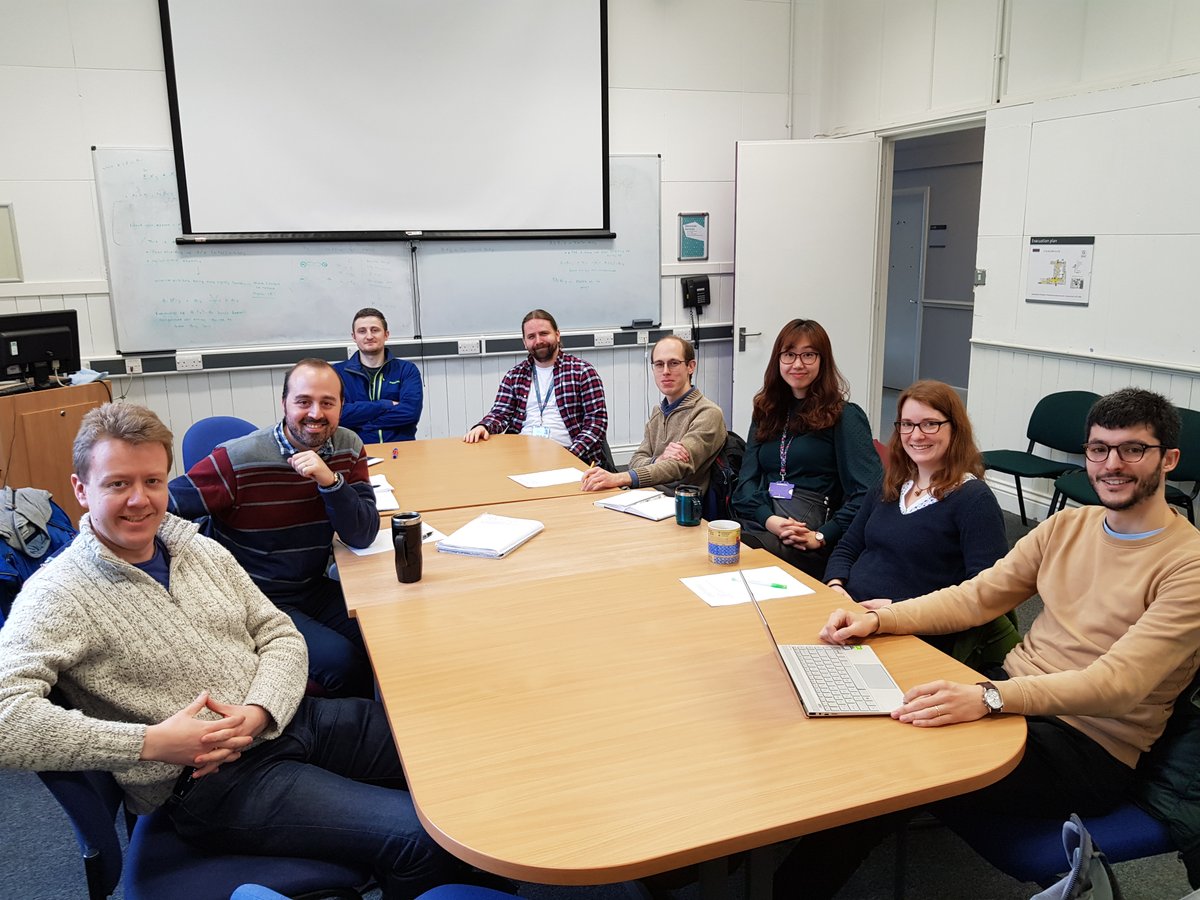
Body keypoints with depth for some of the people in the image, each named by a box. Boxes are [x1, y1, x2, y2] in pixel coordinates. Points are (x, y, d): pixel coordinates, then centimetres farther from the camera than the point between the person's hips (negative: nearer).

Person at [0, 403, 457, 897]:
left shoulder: (202, 550, 9)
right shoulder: (57, 595, -9)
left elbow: (281, 636, 10)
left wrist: (258, 712, -11)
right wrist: (152, 742, -24)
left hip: (287, 720, 7)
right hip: (211, 780, -6)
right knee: (419, 837, -23)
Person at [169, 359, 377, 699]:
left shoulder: (348, 448, -3)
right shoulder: (237, 460, -17)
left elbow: (363, 536, -8)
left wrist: (330, 480, -24)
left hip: (315, 590, 5)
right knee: (340, 660, -23)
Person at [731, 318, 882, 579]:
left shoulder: (845, 417, 5)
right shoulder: (766, 413, 21)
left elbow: (868, 492, -5)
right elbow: (747, 480, 12)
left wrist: (822, 536, -15)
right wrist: (768, 519, -8)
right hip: (757, 523, 4)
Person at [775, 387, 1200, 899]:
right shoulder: (1067, 526, 8)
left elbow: (1118, 684, -25)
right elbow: (976, 597, 6)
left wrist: (988, 697, -40)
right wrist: (877, 619, -10)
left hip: (1088, 748, -6)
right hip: (1016, 694, 6)